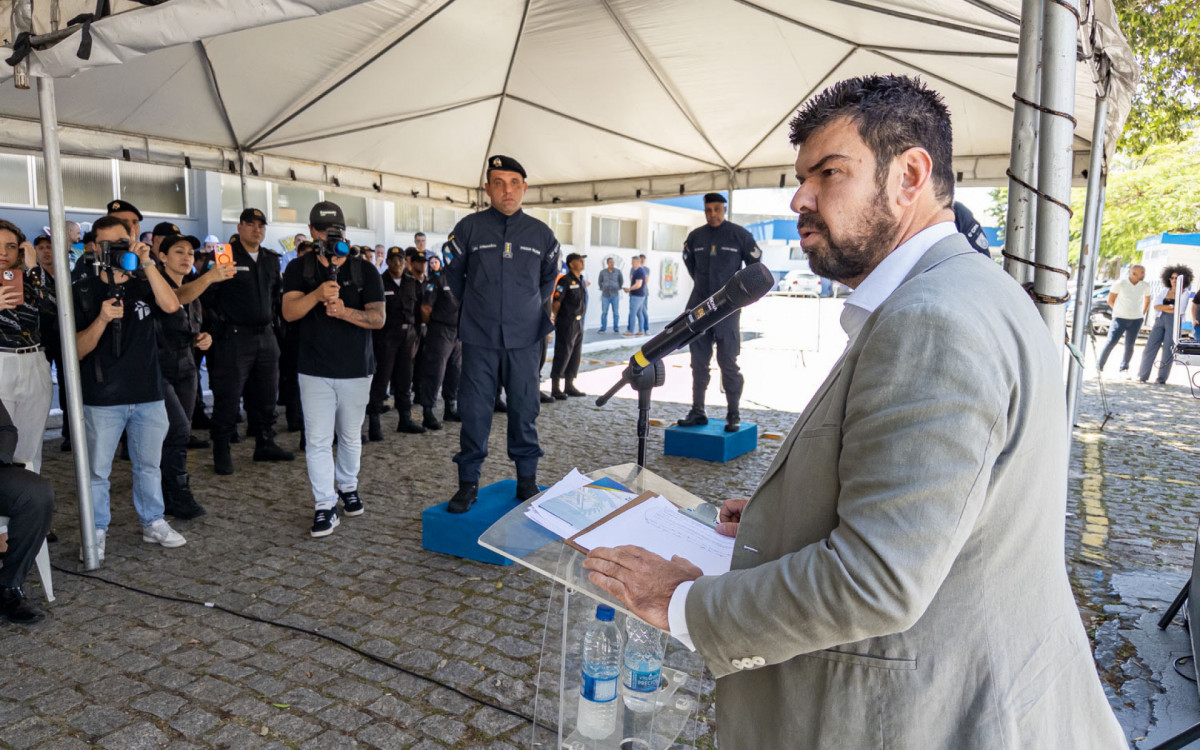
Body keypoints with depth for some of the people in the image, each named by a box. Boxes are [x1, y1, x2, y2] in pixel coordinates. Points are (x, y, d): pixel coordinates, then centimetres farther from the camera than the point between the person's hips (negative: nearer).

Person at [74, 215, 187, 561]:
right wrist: (103, 319, -22)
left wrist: (147, 263, -21)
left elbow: (171, 306, -15)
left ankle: (153, 523, 26)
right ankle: (96, 532, 18)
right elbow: (77, 350, -5)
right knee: (97, 470, 4)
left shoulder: (143, 286, 8)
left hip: (147, 393, 2)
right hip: (102, 398, -2)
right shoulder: (84, 291, 1)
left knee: (149, 465, 14)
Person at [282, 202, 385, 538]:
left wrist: (345, 311, -25)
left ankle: (348, 486, 35)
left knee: (350, 436, 14)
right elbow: (289, 312, -11)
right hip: (315, 370, -1)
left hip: (356, 369, 1)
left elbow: (378, 318, -7)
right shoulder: (300, 269, 3)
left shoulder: (365, 270, 3)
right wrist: (317, 295, -30)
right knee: (317, 439, -4)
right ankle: (325, 507, 2)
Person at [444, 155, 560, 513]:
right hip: (479, 338, -1)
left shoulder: (541, 234, 6)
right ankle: (468, 482, 14)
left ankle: (527, 480, 18)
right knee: (474, 410, 1)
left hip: (524, 338, 1)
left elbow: (549, 278, 22)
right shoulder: (469, 228, 1)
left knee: (525, 408, 5)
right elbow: (453, 275, 14)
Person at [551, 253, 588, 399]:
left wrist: (580, 321, 16)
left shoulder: (581, 281, 14)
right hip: (566, 323, -8)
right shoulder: (565, 281, -13)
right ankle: (555, 388, 1)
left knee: (575, 355, 11)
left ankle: (569, 386, 20)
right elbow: (556, 302, -15)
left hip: (578, 323, 8)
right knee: (562, 355, -5)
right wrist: (556, 319, -13)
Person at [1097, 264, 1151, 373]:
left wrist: (1143, 314, 14)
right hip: (1120, 319, -3)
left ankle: (1124, 367, 14)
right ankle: (1099, 365, 1)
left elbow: (1147, 300, 19)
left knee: (1130, 345, 0)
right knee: (1111, 342, -11)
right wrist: (1121, 312, 6)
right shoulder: (1120, 284, -8)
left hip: (1136, 319, 3)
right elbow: (1110, 300, 1)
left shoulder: (1145, 285, 3)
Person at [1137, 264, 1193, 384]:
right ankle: (1142, 376, 3)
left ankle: (1162, 378, 8)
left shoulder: (1184, 293, 3)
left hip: (1174, 323, -3)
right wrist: (1169, 307, -9)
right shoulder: (1164, 291, 11)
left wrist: (1163, 308, -8)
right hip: (1160, 321, 3)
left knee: (1168, 352, -2)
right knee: (1150, 348, -3)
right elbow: (1155, 306, 1)